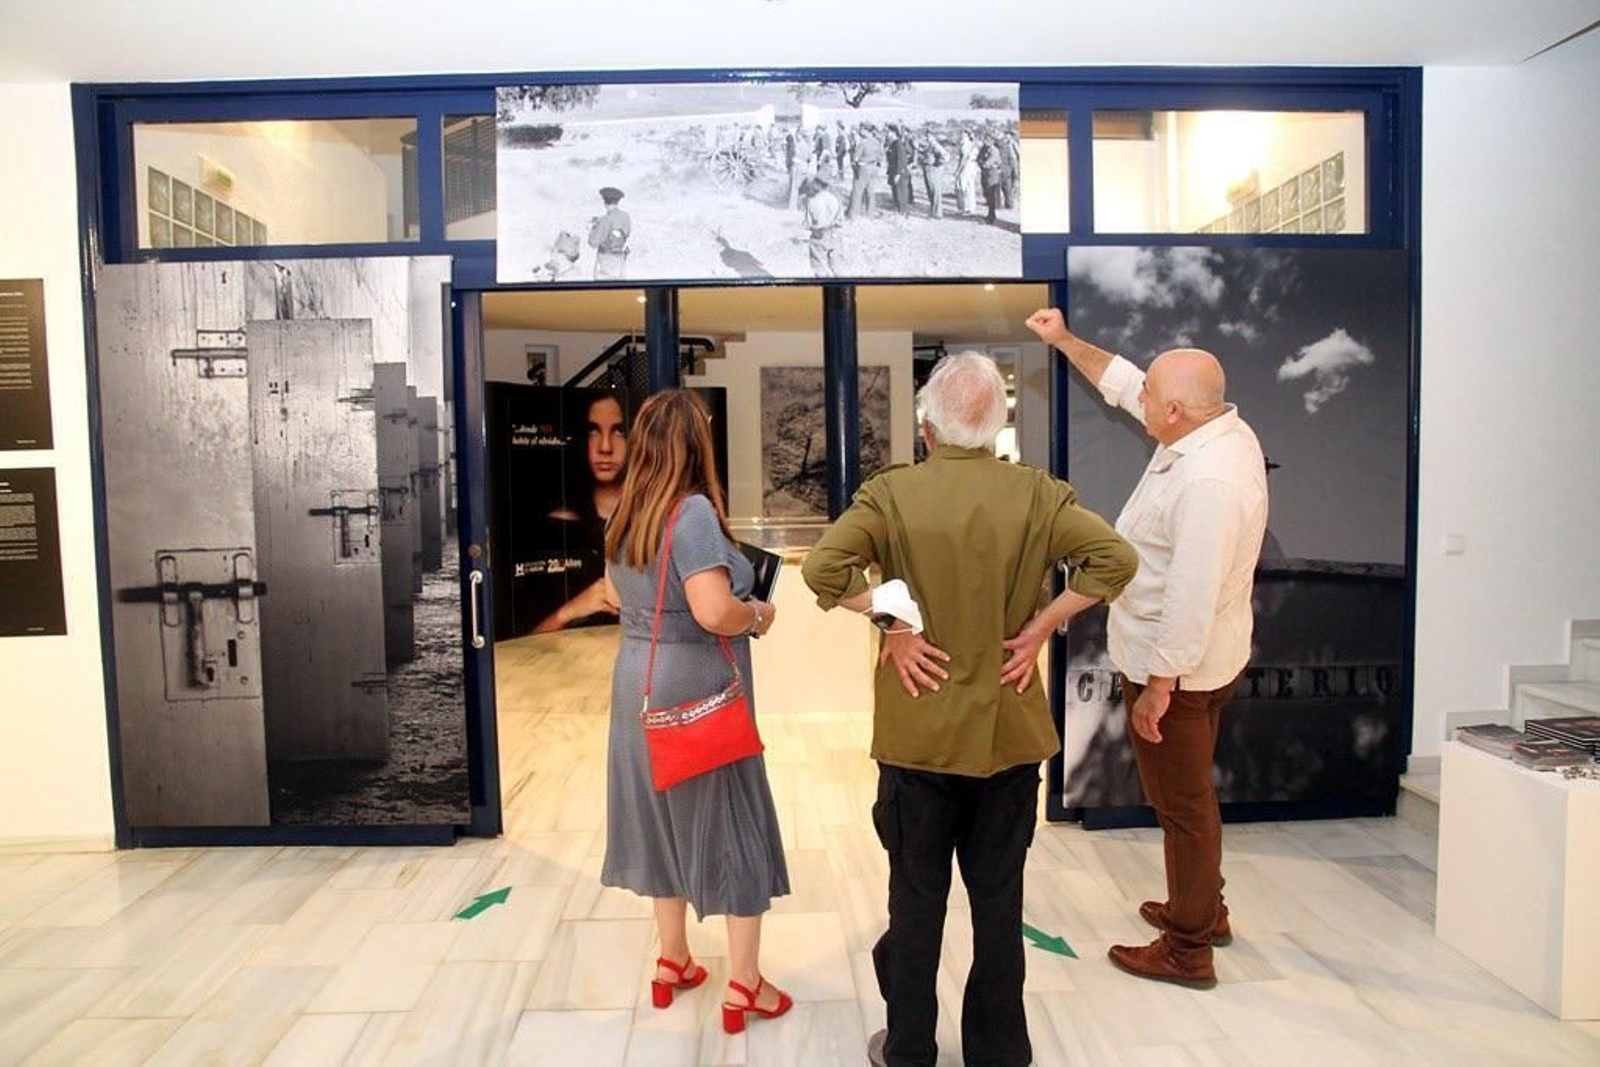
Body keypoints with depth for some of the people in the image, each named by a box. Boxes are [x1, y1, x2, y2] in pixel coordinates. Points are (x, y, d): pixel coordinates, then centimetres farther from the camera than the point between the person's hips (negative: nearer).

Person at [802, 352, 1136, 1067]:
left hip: (919, 733, -1)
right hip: (1010, 734, 2)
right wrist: (1041, 626, -7)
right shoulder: (1035, 492, -5)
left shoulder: (892, 491, -11)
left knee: (917, 901, 16)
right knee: (999, 902, 17)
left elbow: (824, 566, -23)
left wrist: (891, 620, -12)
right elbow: (1114, 557, -10)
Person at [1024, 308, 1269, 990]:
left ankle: (1188, 950, 22)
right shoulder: (1218, 429, 1)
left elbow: (1191, 597, -30)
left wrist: (1158, 685, -24)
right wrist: (1065, 341, 16)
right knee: (1189, 795, 24)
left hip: (1176, 666, -10)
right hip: (1200, 658, 10)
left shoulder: (1208, 482, -30)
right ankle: (1203, 910, 43)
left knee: (1182, 804, 5)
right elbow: (1123, 384, 14)